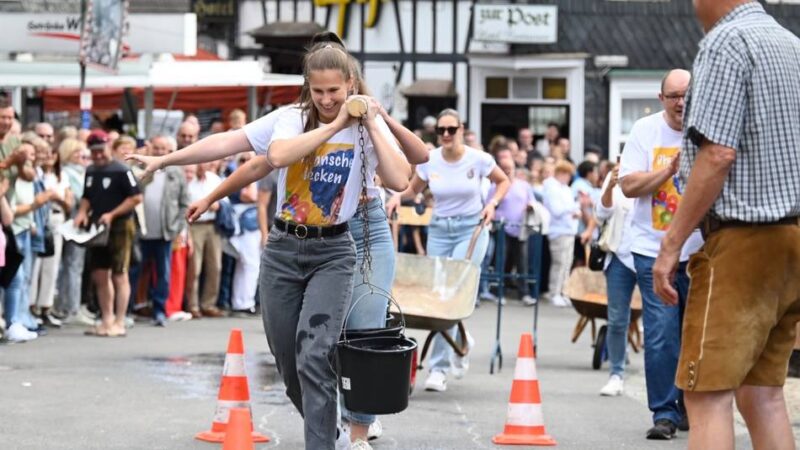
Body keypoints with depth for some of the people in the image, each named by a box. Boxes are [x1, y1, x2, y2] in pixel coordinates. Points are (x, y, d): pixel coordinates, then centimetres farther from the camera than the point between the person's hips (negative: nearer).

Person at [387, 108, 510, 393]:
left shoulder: (478, 159, -7)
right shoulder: (429, 161, -1)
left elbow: (503, 181, 10)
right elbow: (413, 190, 14)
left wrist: (493, 203, -7)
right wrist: (398, 197, -6)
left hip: (471, 229, -3)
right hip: (439, 230, 3)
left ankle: (439, 367, -6)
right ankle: (461, 340, 28)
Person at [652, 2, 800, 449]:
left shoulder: (726, 42, -11)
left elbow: (718, 155, -18)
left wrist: (672, 244, -14)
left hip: (745, 239, -9)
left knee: (708, 394, -10)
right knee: (763, 393, 11)